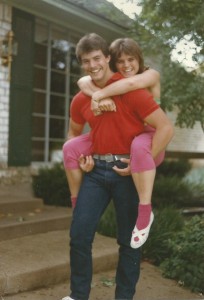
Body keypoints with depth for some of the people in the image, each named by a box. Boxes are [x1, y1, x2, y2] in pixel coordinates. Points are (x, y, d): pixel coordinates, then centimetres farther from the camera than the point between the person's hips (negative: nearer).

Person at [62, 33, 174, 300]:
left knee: (128, 240, 6)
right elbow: (74, 132, 26)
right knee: (79, 234, 2)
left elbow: (165, 127, -15)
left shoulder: (130, 89, -11)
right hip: (96, 170, 5)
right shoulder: (80, 100, 6)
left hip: (127, 171, -4)